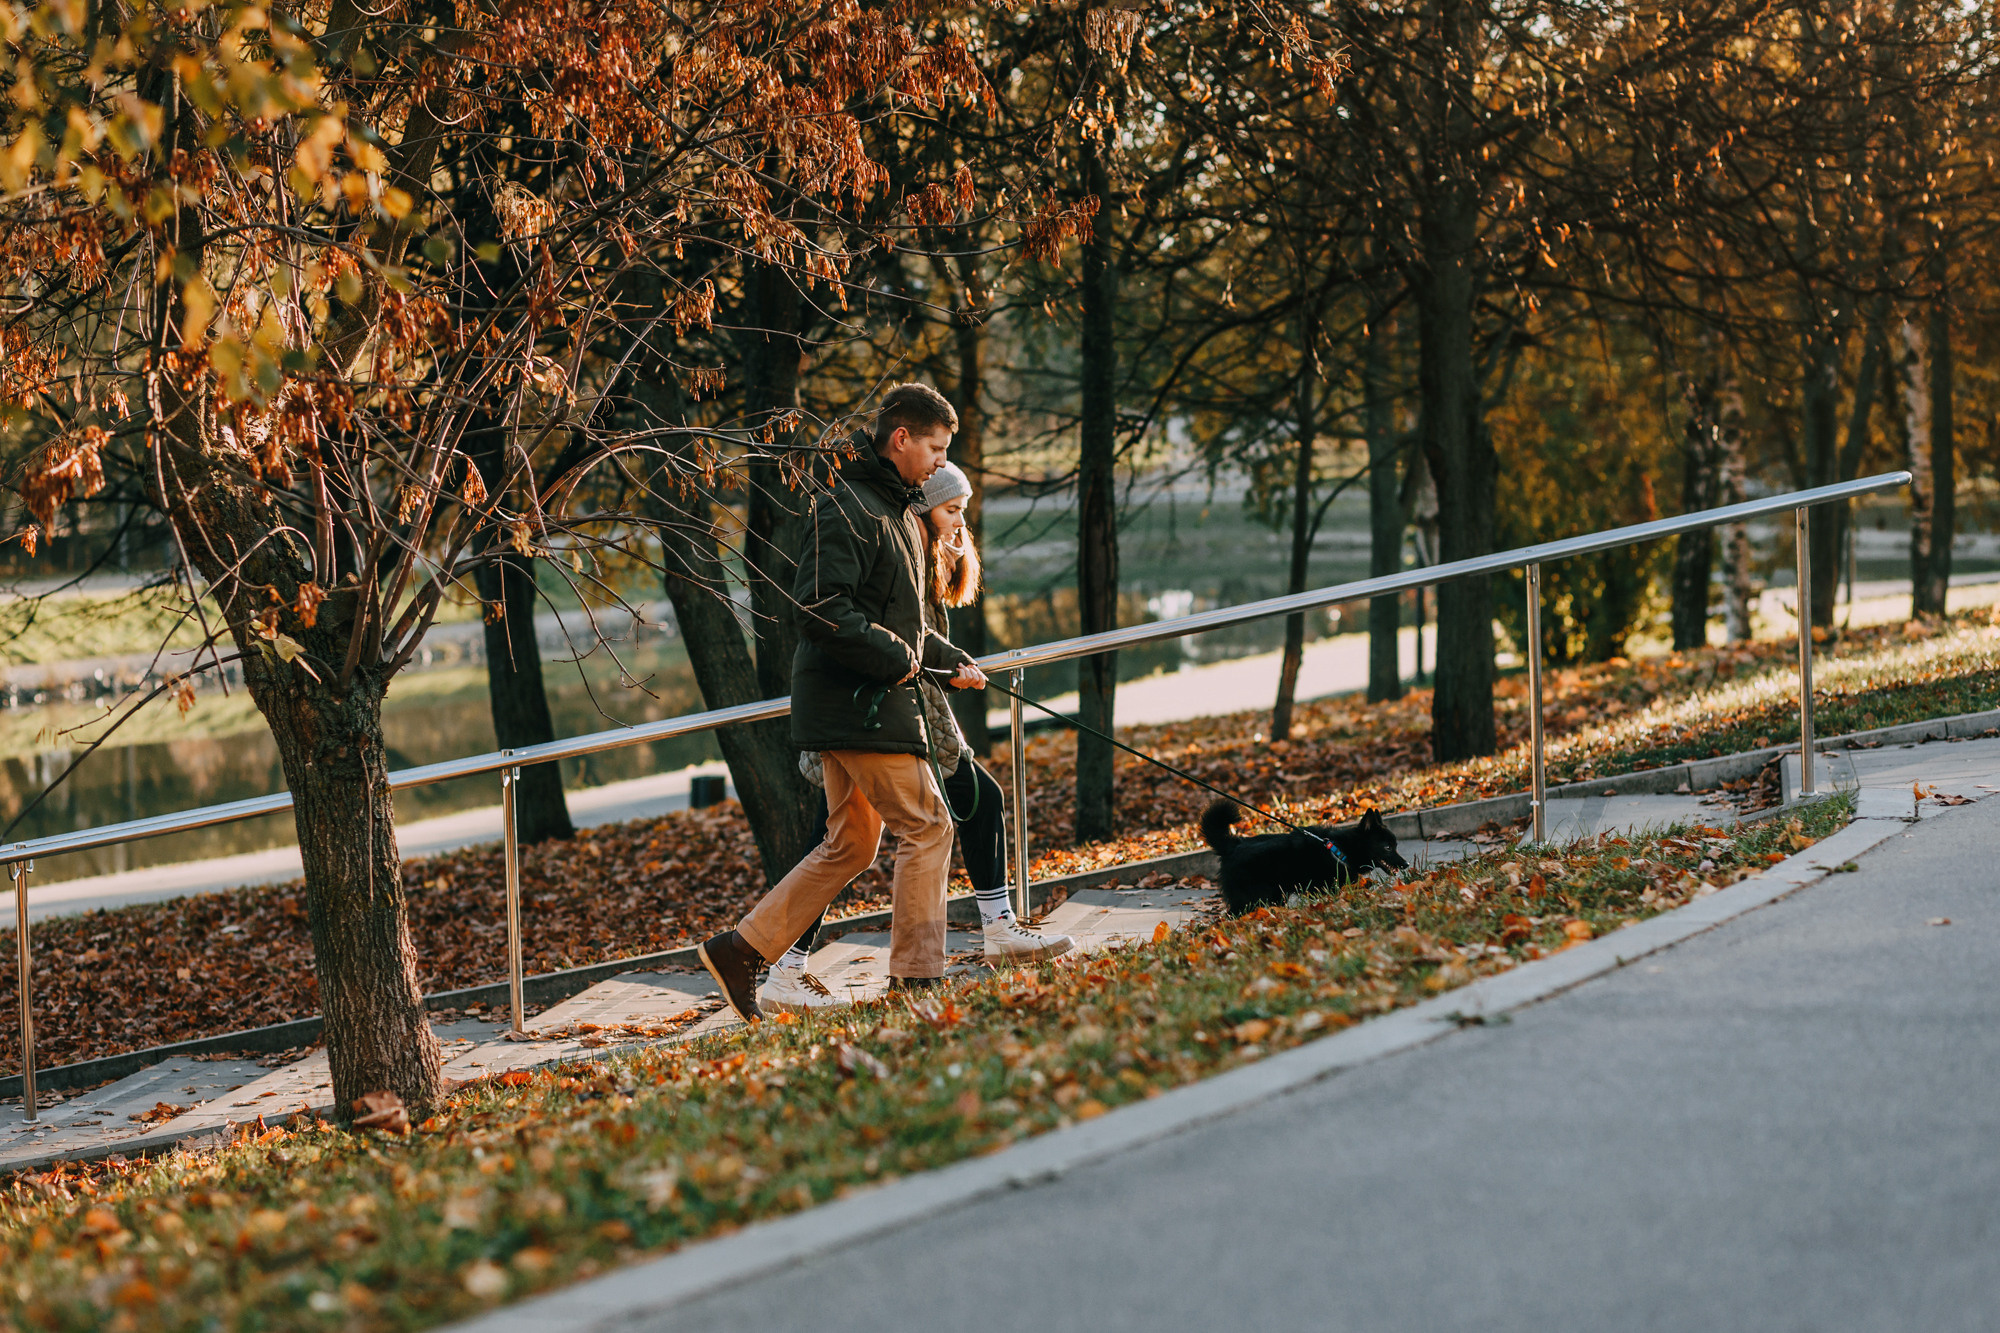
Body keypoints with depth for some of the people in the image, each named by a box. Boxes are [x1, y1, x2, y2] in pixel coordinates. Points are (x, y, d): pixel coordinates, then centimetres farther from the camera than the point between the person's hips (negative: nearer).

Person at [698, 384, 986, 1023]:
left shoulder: (898, 511, 20)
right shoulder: (846, 508, -13)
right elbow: (820, 608, -23)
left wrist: (953, 661, 16)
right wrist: (896, 658, -18)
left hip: (865, 700, 10)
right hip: (857, 704, -10)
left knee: (850, 844, 13)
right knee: (927, 827, -8)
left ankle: (738, 950, 15)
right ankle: (916, 980, -6)